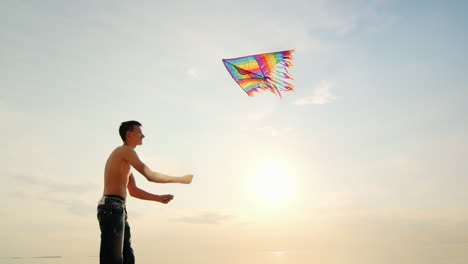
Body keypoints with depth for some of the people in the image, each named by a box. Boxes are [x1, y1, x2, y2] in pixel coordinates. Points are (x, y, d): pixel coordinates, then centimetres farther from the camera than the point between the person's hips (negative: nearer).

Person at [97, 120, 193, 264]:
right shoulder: (126, 150, -4)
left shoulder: (125, 160, 26)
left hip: (118, 210, 10)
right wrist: (180, 179, -5)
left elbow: (134, 191, 25)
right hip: (112, 206, -10)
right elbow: (150, 175, -13)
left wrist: (159, 198, 17)